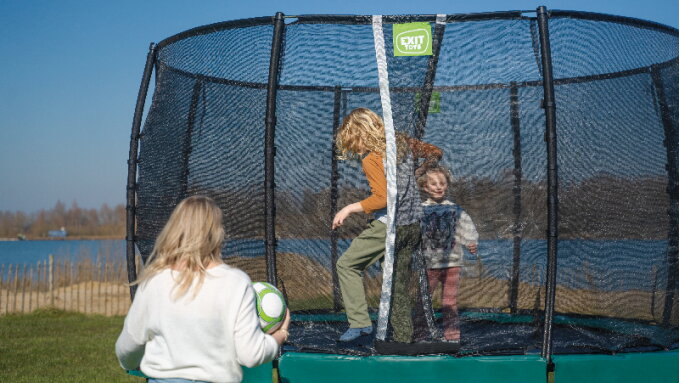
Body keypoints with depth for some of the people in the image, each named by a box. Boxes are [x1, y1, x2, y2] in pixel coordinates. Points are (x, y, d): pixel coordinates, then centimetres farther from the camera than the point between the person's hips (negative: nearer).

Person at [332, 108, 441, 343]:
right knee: (399, 284, 13)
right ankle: (403, 336, 15)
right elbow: (435, 153, 17)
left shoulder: (371, 159, -14)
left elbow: (383, 198, -21)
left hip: (388, 226, -8)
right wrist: (418, 172, 29)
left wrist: (349, 209, -12)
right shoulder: (402, 143, 7)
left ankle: (360, 322, -4)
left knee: (347, 264, 3)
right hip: (413, 226, 8)